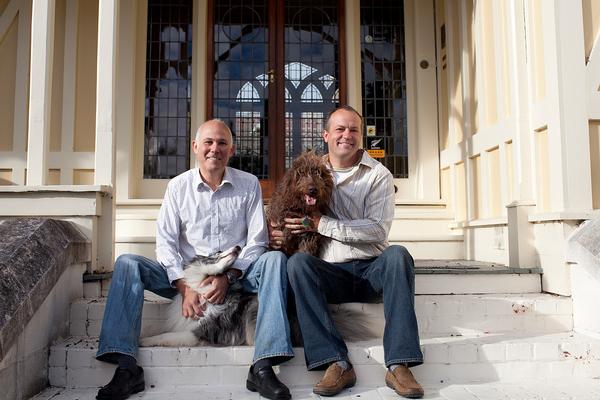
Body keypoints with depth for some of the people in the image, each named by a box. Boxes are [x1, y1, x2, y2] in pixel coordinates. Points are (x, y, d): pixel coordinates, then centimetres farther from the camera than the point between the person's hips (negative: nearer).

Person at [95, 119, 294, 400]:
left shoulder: (249, 185, 3)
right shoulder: (178, 186, 4)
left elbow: (257, 241, -2)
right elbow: (166, 241, -3)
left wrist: (228, 277, -16)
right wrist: (184, 287, -16)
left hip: (236, 274, 0)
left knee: (275, 259, -27)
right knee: (127, 263, -18)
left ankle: (263, 368, -33)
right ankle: (126, 367, -21)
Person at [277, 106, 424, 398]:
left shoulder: (378, 174, 4)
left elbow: (378, 229, -10)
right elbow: (285, 217, 19)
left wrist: (321, 224, -15)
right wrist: (276, 234, -6)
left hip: (372, 269, -1)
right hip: (330, 273, 1)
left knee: (397, 254, -31)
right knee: (297, 262, -28)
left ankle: (398, 365, -31)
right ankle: (337, 363, -30)